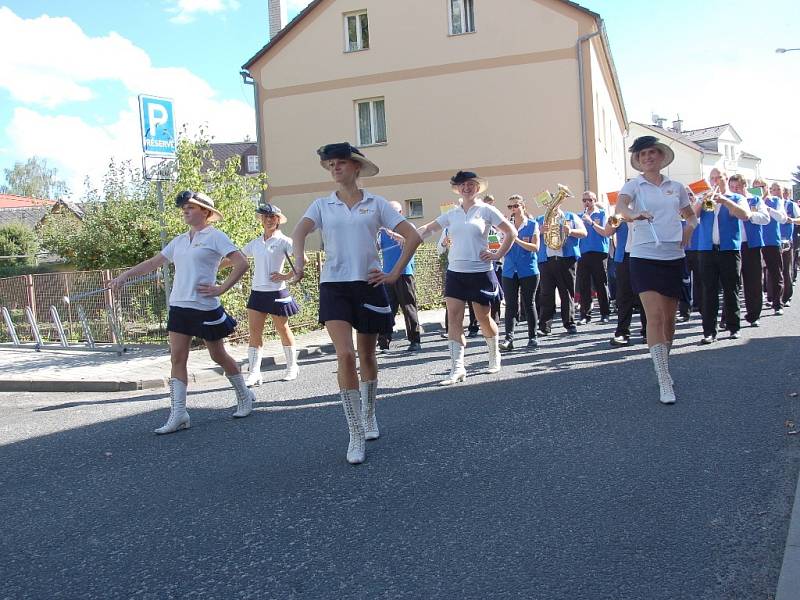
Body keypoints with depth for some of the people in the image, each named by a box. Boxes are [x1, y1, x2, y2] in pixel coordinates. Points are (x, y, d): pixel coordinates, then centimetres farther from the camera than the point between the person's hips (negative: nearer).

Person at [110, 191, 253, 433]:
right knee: (177, 358, -1)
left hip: (205, 307, -6)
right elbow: (153, 262, 22)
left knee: (219, 356, 6)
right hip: (179, 306, 6)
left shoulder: (215, 237, -6)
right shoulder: (179, 241, 15)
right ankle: (178, 415, 0)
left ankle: (244, 396, 27)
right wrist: (125, 275, 19)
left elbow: (241, 263, -13)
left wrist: (220, 289, -15)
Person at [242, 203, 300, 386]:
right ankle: (254, 373, -4)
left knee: (282, 330, 8)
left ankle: (292, 367, 24)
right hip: (257, 292, 5)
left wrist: (288, 276, -14)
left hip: (276, 292, -5)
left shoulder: (283, 241, -6)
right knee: (254, 331, -3)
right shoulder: (255, 243, 11)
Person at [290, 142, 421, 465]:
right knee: (345, 355, -15)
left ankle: (368, 416, 37)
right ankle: (356, 435, -7)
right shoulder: (322, 205, 6)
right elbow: (300, 230, -12)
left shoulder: (376, 204, 3)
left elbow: (412, 236, 2)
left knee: (367, 355, 13)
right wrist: (299, 257, -34)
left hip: (369, 284, 0)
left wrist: (395, 274, -4)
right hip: (334, 286, 0)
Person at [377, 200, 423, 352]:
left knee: (409, 308, -1)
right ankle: (383, 343, 2)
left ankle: (415, 341, 5)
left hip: (404, 273, -4)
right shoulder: (383, 230, 14)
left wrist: (392, 233, -31)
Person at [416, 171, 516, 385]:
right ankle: (457, 368, -6)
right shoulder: (452, 214, 10)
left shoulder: (486, 210, -1)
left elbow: (511, 233, 1)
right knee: (453, 318, -7)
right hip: (455, 272, 3)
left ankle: (494, 354, 34)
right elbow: (428, 228, 12)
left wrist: (498, 255, -5)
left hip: (480, 273, -3)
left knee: (484, 319, 6)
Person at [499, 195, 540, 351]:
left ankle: (532, 337, 12)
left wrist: (517, 240, -17)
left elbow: (535, 247, -8)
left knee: (528, 304, 4)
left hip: (528, 271, -2)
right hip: (509, 272, 2)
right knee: (510, 305, -3)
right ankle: (508, 338, -6)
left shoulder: (532, 225, 1)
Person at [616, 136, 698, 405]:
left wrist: (690, 226, 1)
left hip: (674, 256, 4)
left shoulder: (676, 187, 12)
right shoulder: (633, 185, 1)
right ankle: (665, 382, -14)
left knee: (669, 318, 10)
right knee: (655, 317, -14)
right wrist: (633, 214, -42)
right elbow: (620, 205, -19)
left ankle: (663, 366, 31)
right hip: (645, 257, -4)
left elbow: (691, 215, 24)